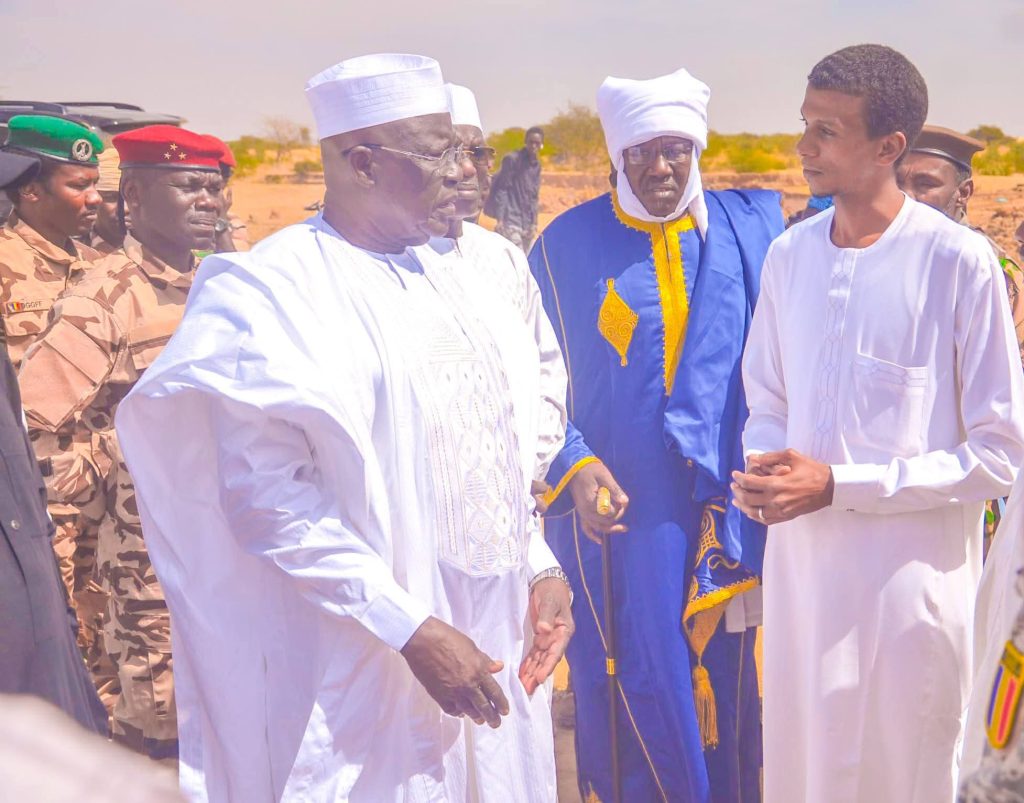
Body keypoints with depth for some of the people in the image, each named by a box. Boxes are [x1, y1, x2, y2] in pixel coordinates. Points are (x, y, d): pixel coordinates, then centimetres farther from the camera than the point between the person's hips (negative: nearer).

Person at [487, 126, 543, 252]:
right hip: (511, 222, -7)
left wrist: (534, 223, 9)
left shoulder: (536, 165, 12)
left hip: (527, 224, 7)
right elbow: (502, 190, -10)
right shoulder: (512, 159, -8)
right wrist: (500, 219, -15)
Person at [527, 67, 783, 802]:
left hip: (726, 506, 2)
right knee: (636, 691, 7)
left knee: (726, 684, 13)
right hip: (615, 507, -2)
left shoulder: (755, 225, 3)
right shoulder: (569, 243, -3)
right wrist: (575, 464, -14)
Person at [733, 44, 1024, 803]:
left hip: (910, 579, -4)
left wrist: (838, 485, -15)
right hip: (798, 569, 4)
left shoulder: (960, 262, -11)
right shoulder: (789, 254, 4)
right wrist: (765, 471, -7)